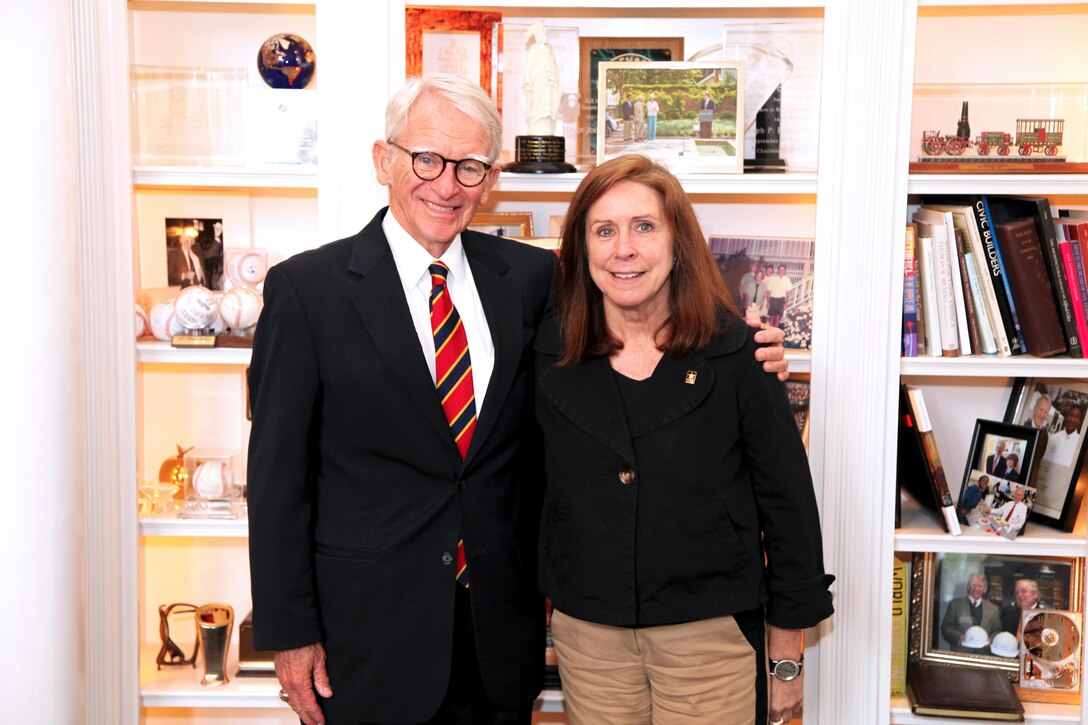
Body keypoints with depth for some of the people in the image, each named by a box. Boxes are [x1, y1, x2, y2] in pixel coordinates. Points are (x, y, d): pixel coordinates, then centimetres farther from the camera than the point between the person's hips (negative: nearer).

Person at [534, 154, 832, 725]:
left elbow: (788, 505, -5)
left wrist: (786, 659, -2)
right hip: (587, 634, 2)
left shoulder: (737, 355, -9)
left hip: (711, 632, -2)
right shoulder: (549, 357, -2)